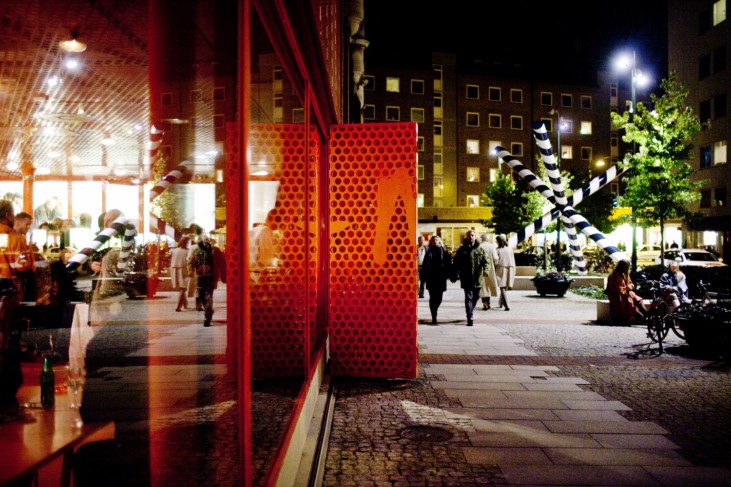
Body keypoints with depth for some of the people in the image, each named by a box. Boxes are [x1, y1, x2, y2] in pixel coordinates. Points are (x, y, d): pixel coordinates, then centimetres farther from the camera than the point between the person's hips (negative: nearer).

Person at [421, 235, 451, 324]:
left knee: (439, 298, 4)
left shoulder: (444, 251, 3)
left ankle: (434, 311, 32)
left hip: (441, 278, 0)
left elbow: (448, 264, 1)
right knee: (433, 298, -2)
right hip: (431, 278, 0)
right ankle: (434, 317, 2)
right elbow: (425, 265, 8)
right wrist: (423, 277, 3)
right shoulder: (429, 251, 7)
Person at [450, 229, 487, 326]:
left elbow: (485, 261, 2)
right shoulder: (462, 250, 2)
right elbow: (456, 263, 4)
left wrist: (485, 270, -17)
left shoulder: (480, 249, 6)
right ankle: (469, 318, -7)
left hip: (478, 278, 3)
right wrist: (454, 276, 0)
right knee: (468, 298, -6)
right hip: (466, 279, -2)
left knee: (476, 297, 15)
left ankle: (470, 312, 39)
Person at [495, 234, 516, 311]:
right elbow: (513, 262, 6)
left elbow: (496, 261, -7)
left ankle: (507, 306, -15)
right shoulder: (510, 249, 3)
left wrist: (494, 272, 2)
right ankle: (501, 303, 33)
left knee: (503, 288, -3)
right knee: (505, 287, 18)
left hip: (501, 270, -4)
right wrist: (513, 272, 12)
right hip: (509, 270, 4)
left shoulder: (498, 250, -8)